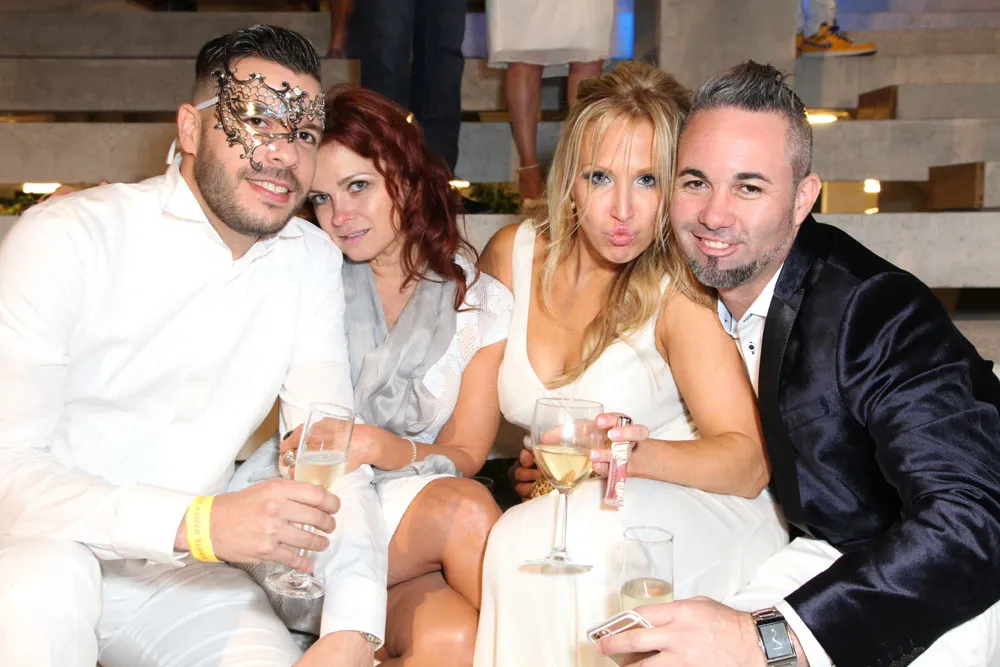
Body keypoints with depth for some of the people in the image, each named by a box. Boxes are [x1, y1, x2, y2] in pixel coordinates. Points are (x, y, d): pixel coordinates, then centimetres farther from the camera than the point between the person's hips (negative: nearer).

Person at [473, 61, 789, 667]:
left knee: (530, 541, -31)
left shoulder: (679, 287, -15)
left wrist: (637, 452, -36)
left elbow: (748, 463, -20)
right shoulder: (513, 255, -2)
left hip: (704, 513, -4)